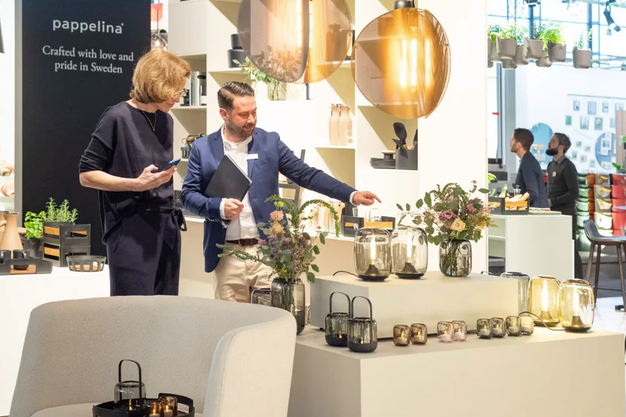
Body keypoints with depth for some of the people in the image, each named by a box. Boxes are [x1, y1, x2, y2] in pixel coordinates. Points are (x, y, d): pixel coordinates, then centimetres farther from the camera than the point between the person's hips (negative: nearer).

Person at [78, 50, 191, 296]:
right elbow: (86, 175, -9)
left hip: (166, 225, 7)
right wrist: (136, 184, -20)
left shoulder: (166, 121, 12)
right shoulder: (118, 118, -10)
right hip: (131, 229, -7)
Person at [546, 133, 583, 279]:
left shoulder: (567, 166, -11)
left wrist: (552, 202, -18)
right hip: (553, 213, 8)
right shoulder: (551, 165, 15)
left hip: (565, 213, -8)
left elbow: (573, 193, -16)